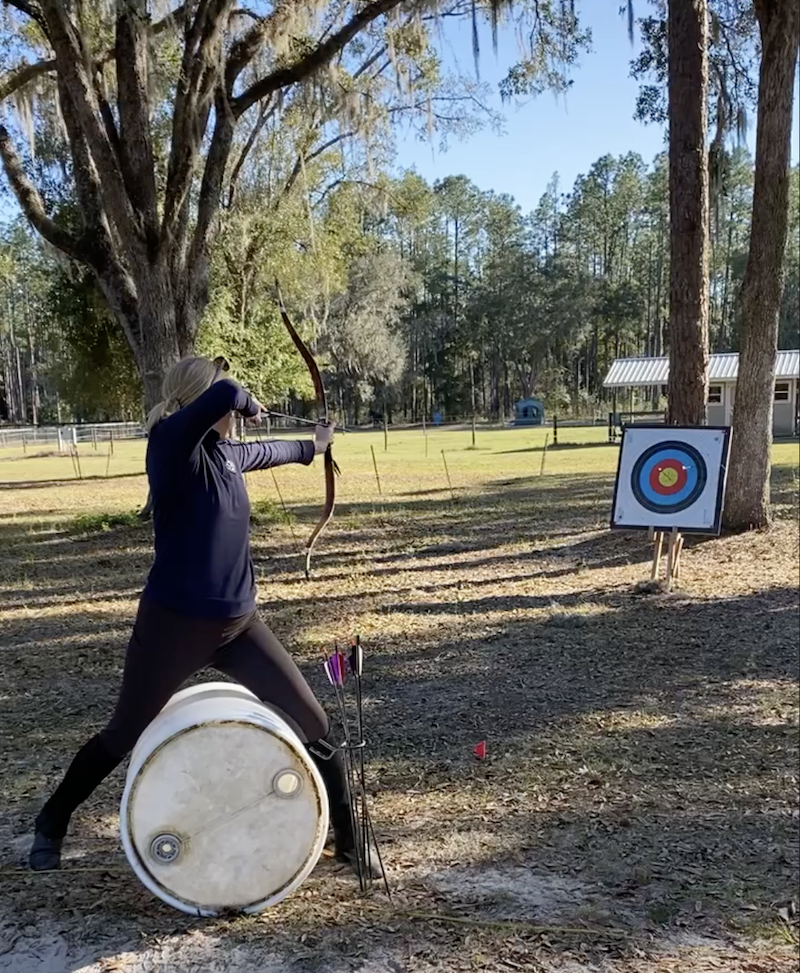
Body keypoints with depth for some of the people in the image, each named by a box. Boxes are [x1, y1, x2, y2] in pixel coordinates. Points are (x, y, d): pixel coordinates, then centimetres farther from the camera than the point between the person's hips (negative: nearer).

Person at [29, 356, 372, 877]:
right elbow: (224, 396, -36)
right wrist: (247, 402, -13)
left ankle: (349, 841, 21)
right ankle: (51, 826, 39)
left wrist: (312, 447, 46)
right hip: (175, 623, -6)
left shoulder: (226, 451, 5)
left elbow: (265, 452, 29)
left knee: (313, 723, 4)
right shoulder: (172, 442, -17)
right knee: (124, 734, 13)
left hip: (238, 621, 6)